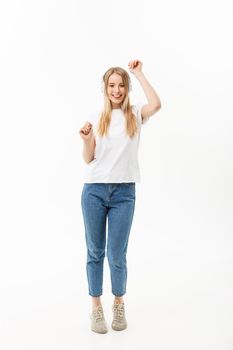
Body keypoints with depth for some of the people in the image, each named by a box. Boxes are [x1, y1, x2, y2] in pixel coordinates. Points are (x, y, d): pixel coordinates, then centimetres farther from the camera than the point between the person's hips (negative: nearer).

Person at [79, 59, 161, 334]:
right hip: (94, 190, 2)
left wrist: (138, 73, -7)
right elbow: (88, 160, 9)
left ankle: (119, 304, 27)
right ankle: (96, 307, 24)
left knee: (117, 255, 2)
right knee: (95, 252, 8)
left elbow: (156, 105, -17)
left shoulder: (135, 115, 6)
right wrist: (86, 139, -11)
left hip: (124, 192, -1)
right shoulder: (97, 118, 9)